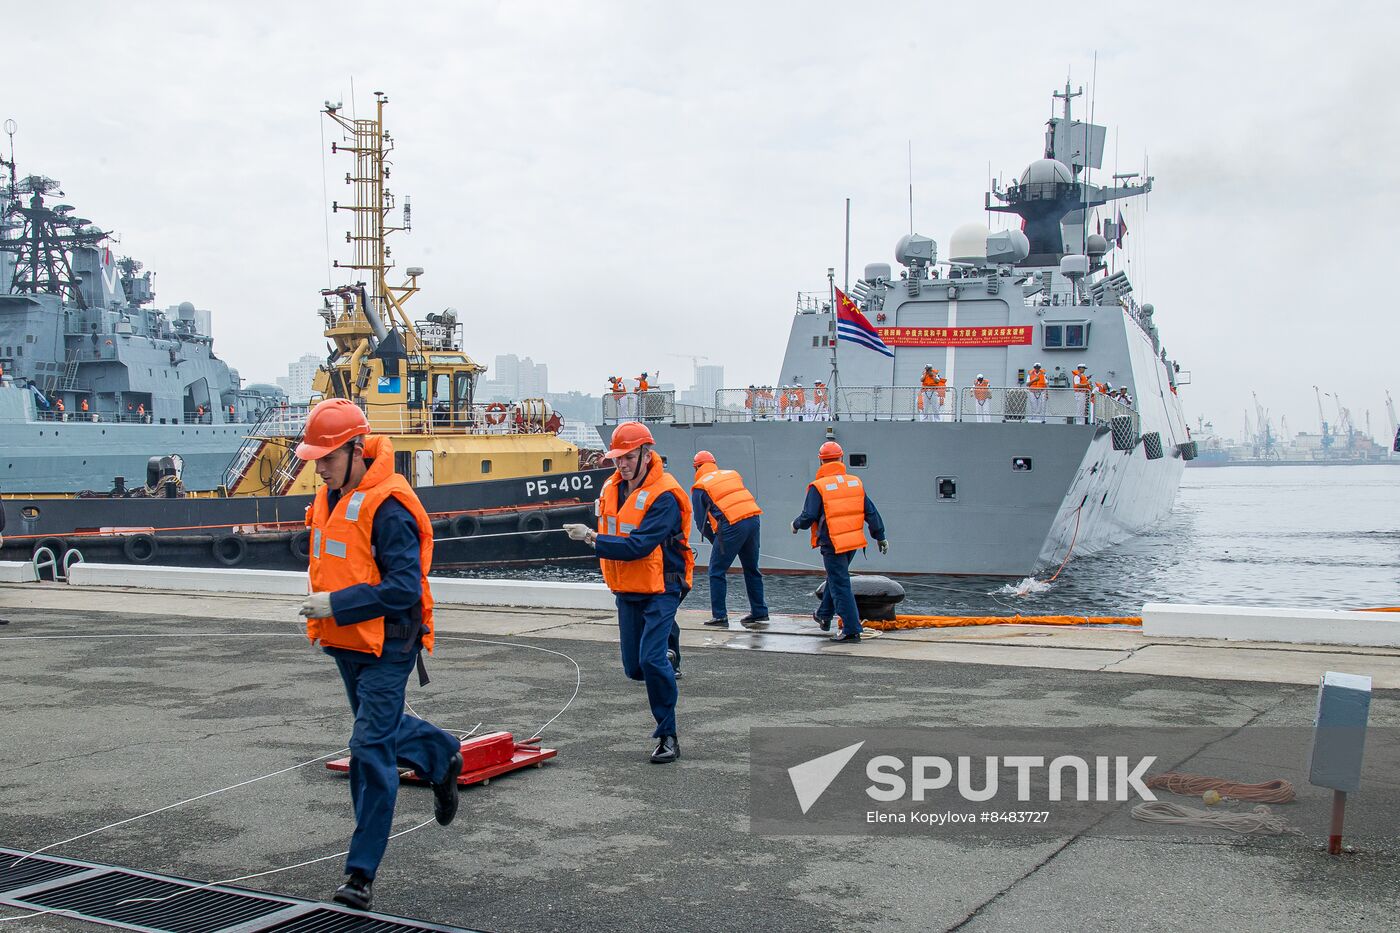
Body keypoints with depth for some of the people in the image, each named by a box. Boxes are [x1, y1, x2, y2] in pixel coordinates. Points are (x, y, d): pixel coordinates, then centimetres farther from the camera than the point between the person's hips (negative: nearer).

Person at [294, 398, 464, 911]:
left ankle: (361, 871, 0)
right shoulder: (330, 497, 6)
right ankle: (443, 757, 51)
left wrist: (337, 605, -25)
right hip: (347, 644, 9)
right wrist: (322, 609, 11)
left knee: (370, 750, -8)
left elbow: (404, 588, -25)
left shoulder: (388, 507, -22)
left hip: (385, 648, -9)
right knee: (383, 727, 24)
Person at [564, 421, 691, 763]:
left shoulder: (664, 497, -20)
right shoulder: (612, 488, 3)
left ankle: (668, 737, -6)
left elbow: (639, 545, -29)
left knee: (652, 660, -18)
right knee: (635, 668, 11)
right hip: (626, 591, 7)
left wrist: (593, 539, -29)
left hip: (660, 589, -7)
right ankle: (667, 650, 44)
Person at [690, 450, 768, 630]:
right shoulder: (733, 474, 23)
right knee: (751, 569, 18)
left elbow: (700, 521, 7)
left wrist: (715, 540, 20)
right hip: (753, 520, 6)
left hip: (732, 526, -6)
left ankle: (719, 616, 6)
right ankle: (760, 614, 22)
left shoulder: (700, 487, 8)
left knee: (717, 572, 8)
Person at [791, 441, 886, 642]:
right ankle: (824, 616, 37)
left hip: (832, 544, -6)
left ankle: (851, 629, -5)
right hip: (854, 542, 6)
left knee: (840, 585, -3)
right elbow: (871, 512, 7)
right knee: (835, 578, 24)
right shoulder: (856, 482, 5)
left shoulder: (818, 487, -11)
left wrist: (796, 525, 7)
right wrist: (880, 537, 15)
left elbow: (809, 516, -14)